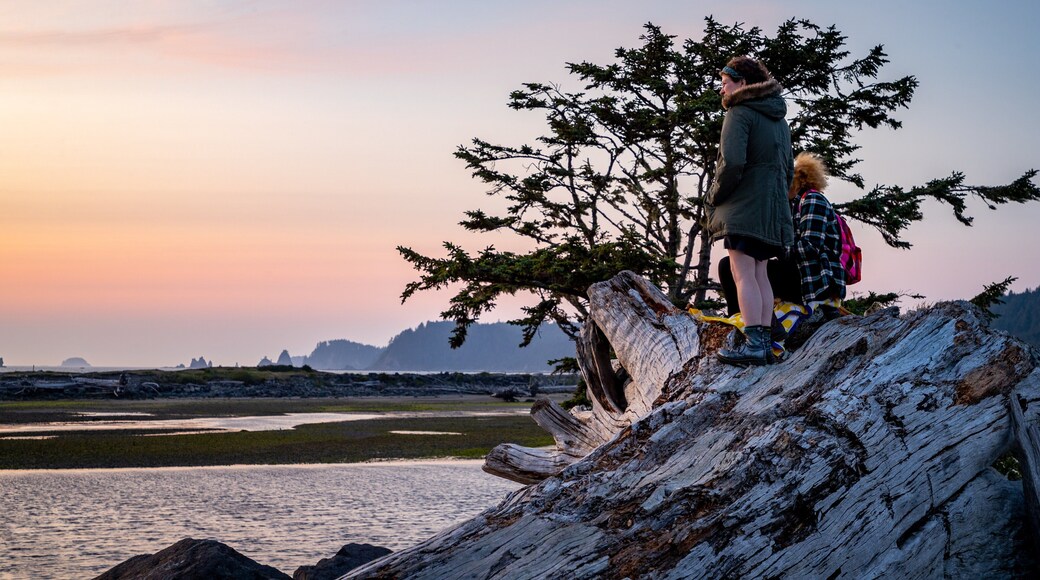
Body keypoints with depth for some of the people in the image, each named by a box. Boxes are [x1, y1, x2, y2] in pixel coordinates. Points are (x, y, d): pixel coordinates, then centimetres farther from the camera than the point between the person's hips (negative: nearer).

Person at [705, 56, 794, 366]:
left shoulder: (740, 113, -8)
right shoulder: (779, 119, 20)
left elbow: (732, 162, -21)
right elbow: (789, 168, 23)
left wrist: (714, 196, -8)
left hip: (743, 206, -9)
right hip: (773, 207, 9)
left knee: (744, 275, -10)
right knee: (760, 275, 10)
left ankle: (753, 343, -16)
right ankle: (765, 340, 6)